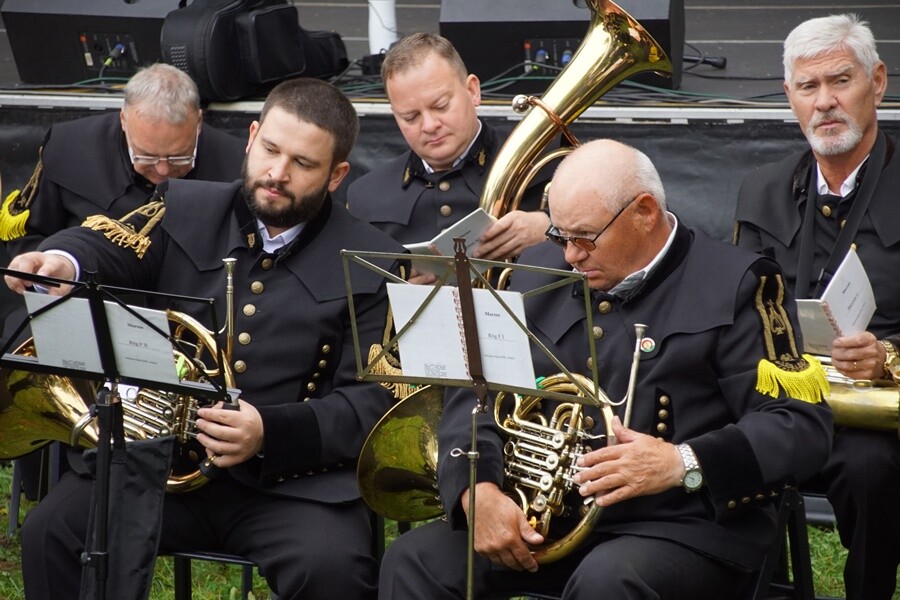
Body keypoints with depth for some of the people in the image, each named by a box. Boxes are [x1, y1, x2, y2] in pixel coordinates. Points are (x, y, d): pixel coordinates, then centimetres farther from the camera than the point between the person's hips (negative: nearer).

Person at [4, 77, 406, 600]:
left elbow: (370, 401, -5)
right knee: (51, 534, -19)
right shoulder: (186, 210, 11)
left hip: (293, 479, -3)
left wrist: (269, 434, -22)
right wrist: (59, 262, -29)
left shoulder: (373, 264, 0)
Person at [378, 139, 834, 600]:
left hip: (683, 527, -5)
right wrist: (481, 491, -13)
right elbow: (478, 392, 7)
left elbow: (802, 426, -11)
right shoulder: (541, 272, 11)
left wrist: (684, 464, -26)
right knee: (415, 560, -16)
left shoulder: (735, 287, -5)